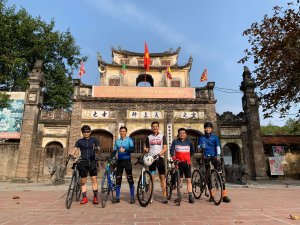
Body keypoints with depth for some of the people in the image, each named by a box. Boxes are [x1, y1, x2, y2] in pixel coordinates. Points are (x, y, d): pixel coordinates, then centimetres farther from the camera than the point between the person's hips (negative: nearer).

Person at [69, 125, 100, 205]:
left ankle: (95, 197, 2)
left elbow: (98, 147, -4)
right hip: (83, 162, 1)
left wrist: (96, 148, -28)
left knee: (94, 179, -6)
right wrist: (71, 154, -26)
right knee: (83, 180, 4)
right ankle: (84, 198, 13)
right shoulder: (79, 141, 8)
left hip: (92, 162, -1)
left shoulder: (94, 140, 7)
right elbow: (75, 148, -5)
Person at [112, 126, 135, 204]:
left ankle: (132, 197, 8)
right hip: (119, 161, 4)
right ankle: (117, 197, 16)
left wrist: (125, 150, -29)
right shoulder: (117, 141, 13)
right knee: (118, 179, 6)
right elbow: (114, 151, 15)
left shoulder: (129, 140, 0)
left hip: (127, 161, -4)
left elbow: (132, 149, -13)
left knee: (130, 179, -2)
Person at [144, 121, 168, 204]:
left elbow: (165, 149, -1)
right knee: (151, 177, 0)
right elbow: (147, 149, 13)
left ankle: (164, 196, 8)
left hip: (160, 158, -1)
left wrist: (158, 154, -17)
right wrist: (145, 150, -11)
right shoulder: (149, 137, 11)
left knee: (162, 177, 1)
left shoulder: (162, 136, 7)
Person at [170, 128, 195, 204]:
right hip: (178, 163, -1)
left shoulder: (189, 142, 6)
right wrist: (174, 158, -15)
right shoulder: (175, 141, 1)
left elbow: (192, 151, 18)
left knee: (189, 180, 0)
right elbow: (171, 151, -1)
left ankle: (190, 196, 6)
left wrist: (187, 157, 11)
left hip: (187, 163, 1)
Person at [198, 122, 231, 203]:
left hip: (215, 157, -1)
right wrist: (201, 146, -20)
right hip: (206, 158, 1)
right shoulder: (201, 138, 12)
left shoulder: (215, 137, 9)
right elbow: (199, 147, 4)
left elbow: (218, 147, -3)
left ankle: (224, 195, -5)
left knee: (220, 175, -8)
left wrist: (218, 155, -20)